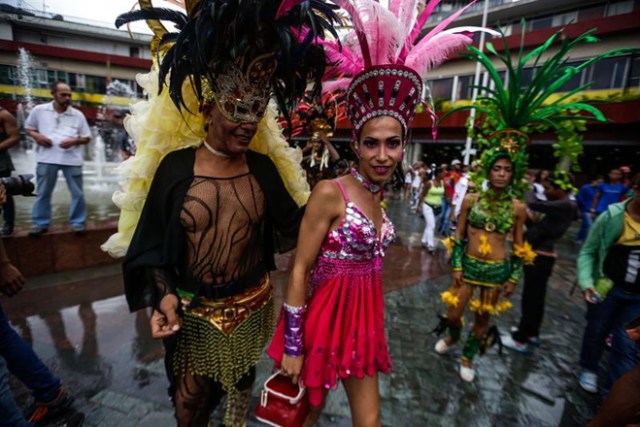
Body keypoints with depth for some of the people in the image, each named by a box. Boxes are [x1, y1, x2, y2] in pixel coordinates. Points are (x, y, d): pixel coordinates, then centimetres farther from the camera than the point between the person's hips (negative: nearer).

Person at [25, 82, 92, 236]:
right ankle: (41, 223, 22)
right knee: (43, 192, 9)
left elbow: (87, 138, 6)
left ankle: (78, 222, 17)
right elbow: (28, 128, 15)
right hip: (47, 158, 1)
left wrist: (74, 141, -13)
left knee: (77, 193, 4)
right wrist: (36, 136, -6)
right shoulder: (38, 110, 4)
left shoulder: (78, 115, 3)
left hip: (72, 159, -1)